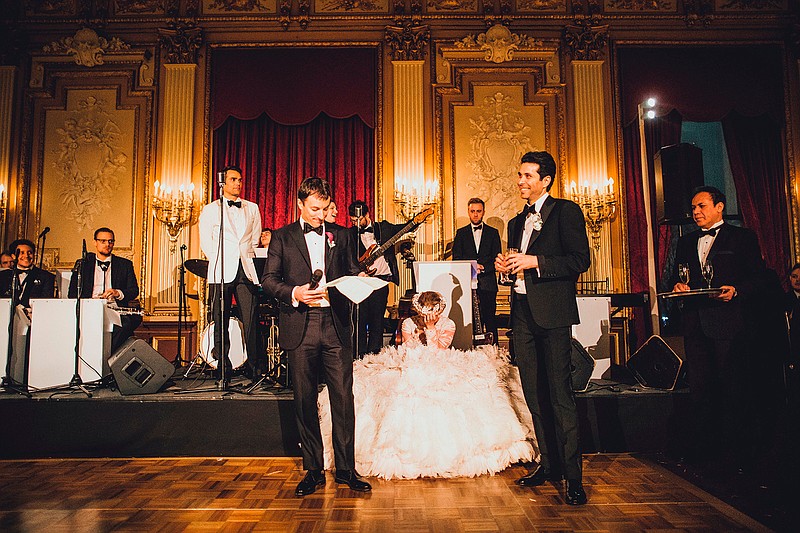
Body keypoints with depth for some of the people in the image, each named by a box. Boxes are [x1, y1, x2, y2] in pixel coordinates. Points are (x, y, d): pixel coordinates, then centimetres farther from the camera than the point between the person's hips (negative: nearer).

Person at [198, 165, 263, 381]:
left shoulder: (252, 209, 18)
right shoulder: (210, 209, 11)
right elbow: (205, 243, 7)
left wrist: (248, 258, 7)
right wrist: (220, 262, 1)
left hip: (247, 269, 1)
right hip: (221, 272, -1)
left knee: (251, 321, -5)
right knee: (220, 323, 0)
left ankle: (255, 369, 2)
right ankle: (223, 369, 9)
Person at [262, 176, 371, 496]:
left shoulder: (341, 235, 14)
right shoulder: (282, 237, 10)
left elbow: (353, 275, 17)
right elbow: (268, 279, 5)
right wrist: (294, 293, -12)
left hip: (336, 326, 1)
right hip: (300, 328, 0)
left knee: (343, 399, 1)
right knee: (305, 402, 6)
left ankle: (346, 469, 14)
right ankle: (313, 471, 19)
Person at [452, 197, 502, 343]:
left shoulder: (493, 232, 12)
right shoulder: (461, 233, 13)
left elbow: (496, 259, 5)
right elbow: (456, 259, 6)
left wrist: (482, 268, -11)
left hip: (487, 283, 0)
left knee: (490, 319, 0)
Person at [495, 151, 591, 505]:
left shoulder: (565, 211, -1)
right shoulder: (517, 222, 21)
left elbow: (580, 260, -10)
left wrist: (534, 261, -16)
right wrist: (506, 266, 5)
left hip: (551, 314, -7)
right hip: (522, 313, 7)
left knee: (559, 393, -8)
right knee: (534, 394, 10)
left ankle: (573, 476, 1)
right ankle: (549, 464, 22)